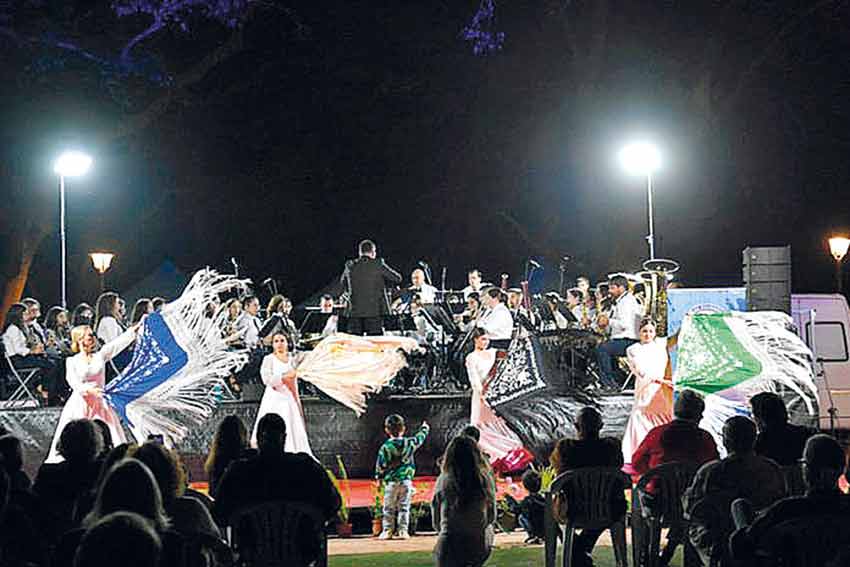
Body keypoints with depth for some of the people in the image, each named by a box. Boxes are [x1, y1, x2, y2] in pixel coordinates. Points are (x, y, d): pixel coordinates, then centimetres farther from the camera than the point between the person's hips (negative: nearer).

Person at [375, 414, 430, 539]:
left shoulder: (385, 447, -10)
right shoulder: (409, 443, -3)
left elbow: (380, 465, -5)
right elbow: (420, 438, 17)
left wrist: (379, 478, 9)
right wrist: (424, 428, 37)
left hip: (391, 482, -2)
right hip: (406, 480, 2)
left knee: (389, 508, 7)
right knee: (404, 507, 6)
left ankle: (387, 530, 6)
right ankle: (403, 530, 4)